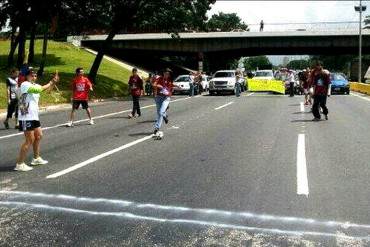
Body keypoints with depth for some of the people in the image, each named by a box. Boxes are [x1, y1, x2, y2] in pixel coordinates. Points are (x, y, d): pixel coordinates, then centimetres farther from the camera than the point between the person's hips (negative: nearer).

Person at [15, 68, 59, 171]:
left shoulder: (35, 85, 13)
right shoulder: (25, 84, -14)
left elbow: (47, 89, 12)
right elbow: (40, 89, -28)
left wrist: (54, 82, -6)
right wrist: (51, 82, -18)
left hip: (34, 116, 9)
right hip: (26, 117, -9)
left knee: (39, 136, 19)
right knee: (30, 140, -8)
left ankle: (36, 158, 33)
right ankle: (19, 164, -2)